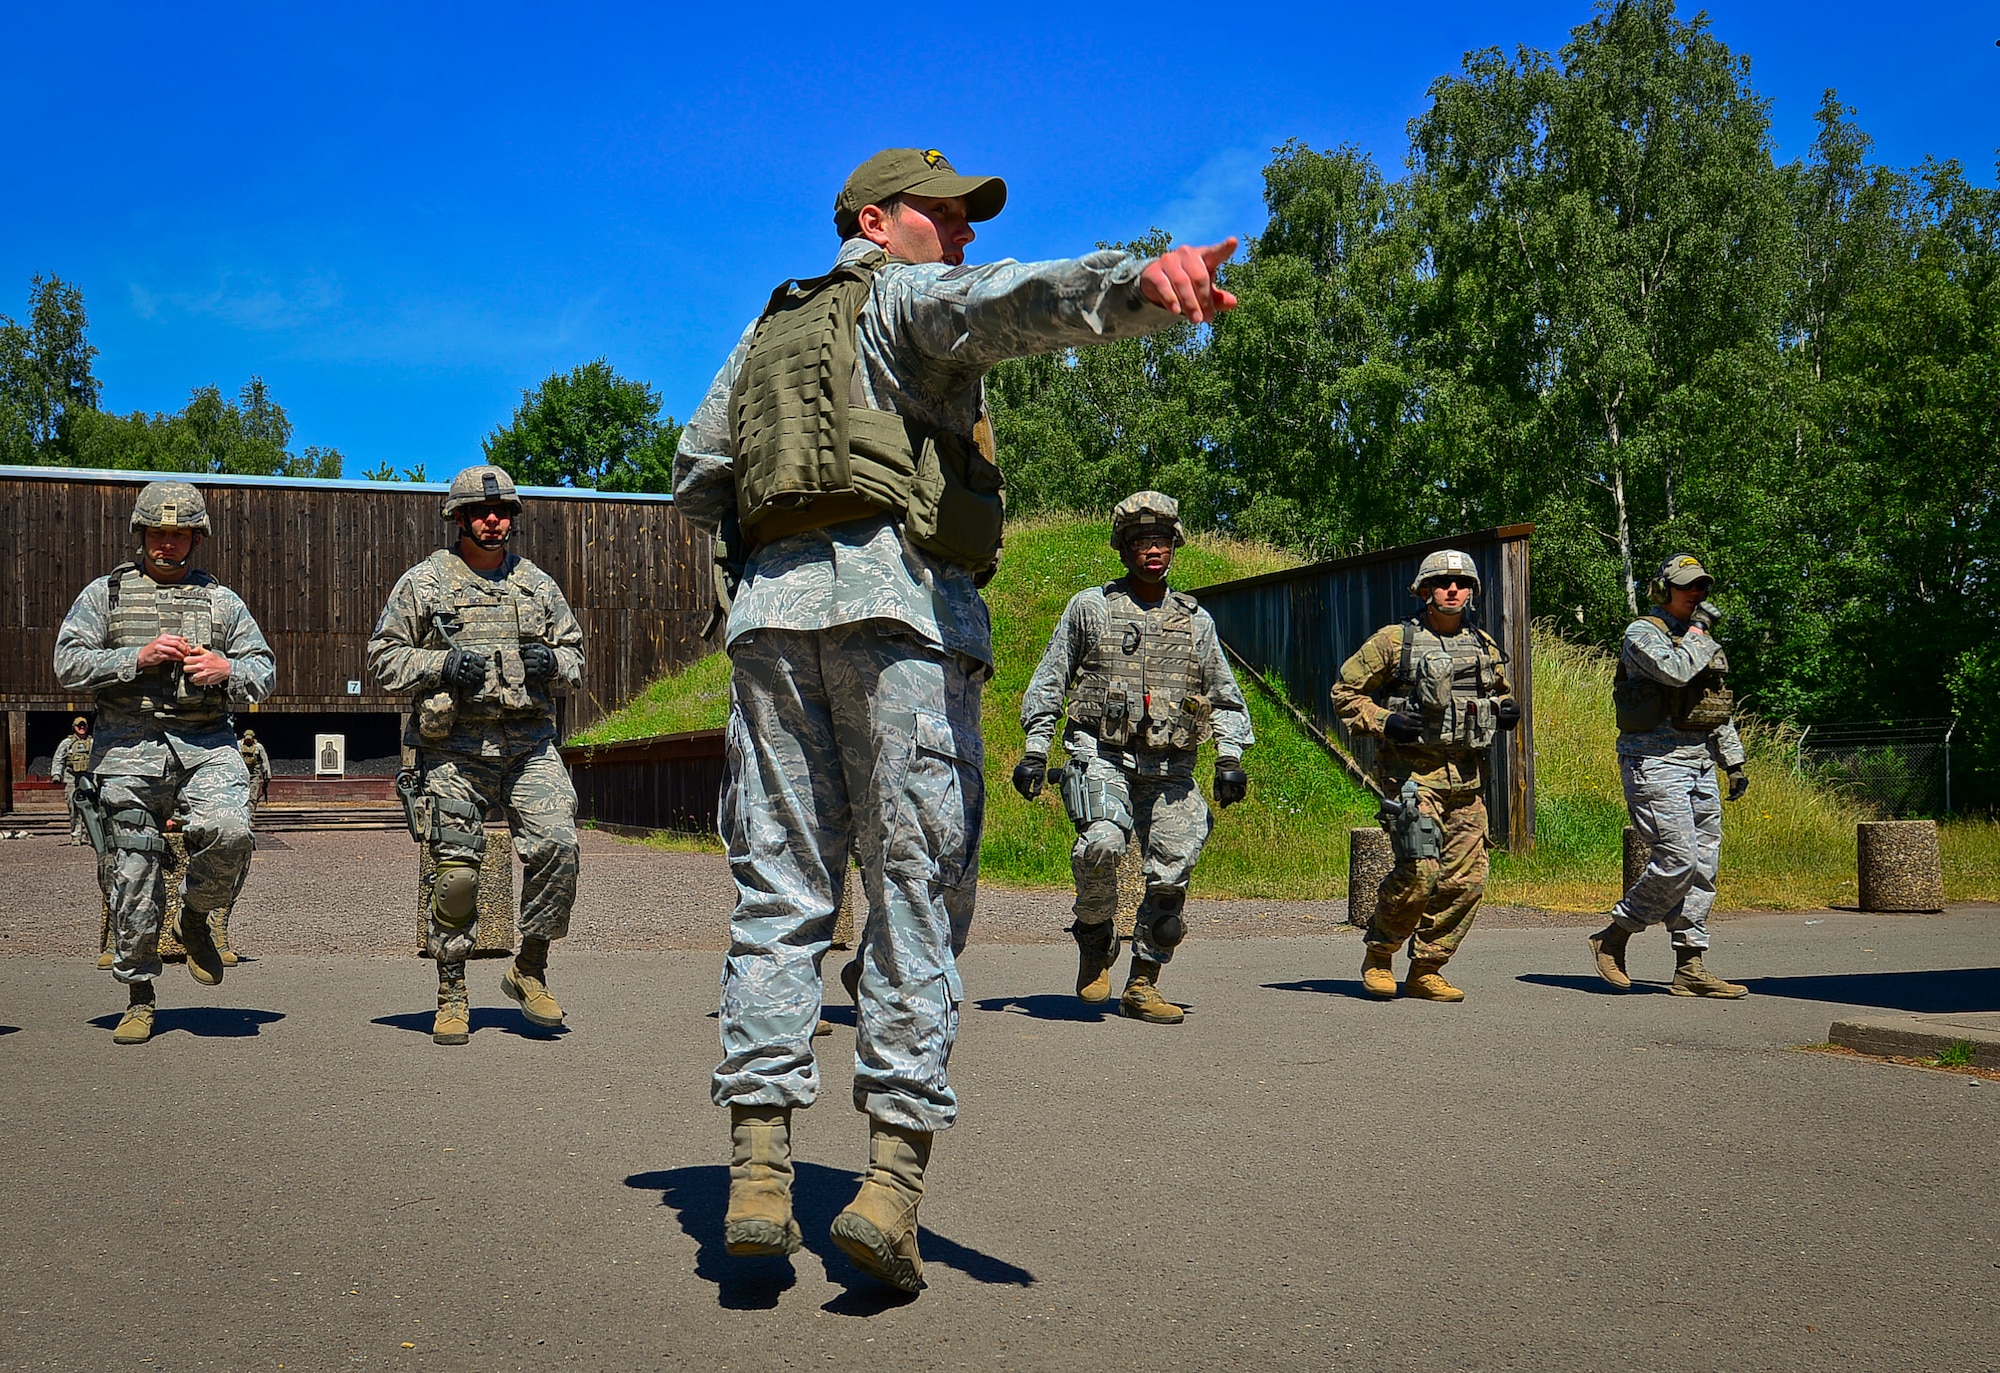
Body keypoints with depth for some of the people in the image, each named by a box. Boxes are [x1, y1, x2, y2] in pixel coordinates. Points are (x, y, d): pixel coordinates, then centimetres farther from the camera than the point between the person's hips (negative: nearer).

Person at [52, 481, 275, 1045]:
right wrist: (139, 658, -11)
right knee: (133, 877, 0)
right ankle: (139, 998, 15)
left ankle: (194, 920, 3)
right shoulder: (104, 593, 11)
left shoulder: (223, 601, 15)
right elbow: (69, 662, 2)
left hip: (207, 744, 1)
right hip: (129, 750, 0)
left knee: (230, 832, -27)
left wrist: (226, 671, -9)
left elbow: (264, 670, 13)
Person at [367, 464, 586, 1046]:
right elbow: (384, 658, 5)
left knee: (557, 846, -15)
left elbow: (575, 654, 22)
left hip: (529, 742, 2)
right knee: (456, 870, -3)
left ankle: (529, 969, 4)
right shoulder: (424, 582, 5)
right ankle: (451, 995, 12)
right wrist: (442, 665, -11)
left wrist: (552, 662, -1)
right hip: (454, 747, -2)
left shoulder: (538, 584, 15)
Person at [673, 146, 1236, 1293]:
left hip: (771, 605, 6)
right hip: (898, 597, -6)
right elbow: (1000, 299, -16)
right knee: (918, 887, -5)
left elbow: (697, 481, 27)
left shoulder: (766, 333, 30)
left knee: (781, 886, 5)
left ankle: (760, 1170, -1)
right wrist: (1139, 283, -33)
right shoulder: (907, 296, 9)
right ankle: (892, 1178, -11)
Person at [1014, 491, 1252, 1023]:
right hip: (1103, 755, -3)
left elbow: (1225, 695, 21)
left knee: (1171, 874, -5)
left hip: (1171, 766, 3)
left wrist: (1230, 759, 8)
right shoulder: (1090, 607, 8)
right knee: (1102, 843, -28)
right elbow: (1049, 682, 10)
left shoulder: (1195, 620, 15)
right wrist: (1035, 752, 3)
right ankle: (1095, 940, -1)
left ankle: (1143, 985, 10)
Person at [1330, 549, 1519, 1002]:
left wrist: (1506, 710, 9)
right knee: (1420, 871, -16)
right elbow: (1345, 693, 3)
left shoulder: (1485, 648, 14)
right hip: (1411, 773, -5)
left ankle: (1425, 970, 13)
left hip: (1466, 778, 6)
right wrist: (1383, 722, -13)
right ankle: (1378, 956, 6)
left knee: (1467, 878, 0)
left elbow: (1501, 693, 32)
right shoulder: (1394, 641, -1)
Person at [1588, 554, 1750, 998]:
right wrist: (1698, 631, -9)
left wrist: (1734, 761, 20)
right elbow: (1676, 670, -24)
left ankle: (1690, 968, 7)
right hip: (1656, 762, -8)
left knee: (1703, 867, 4)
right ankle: (1612, 938, 0)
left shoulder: (1705, 643, 20)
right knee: (1677, 860, -15)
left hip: (1700, 765, 8)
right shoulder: (1642, 634, -4)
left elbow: (1721, 709, 25)